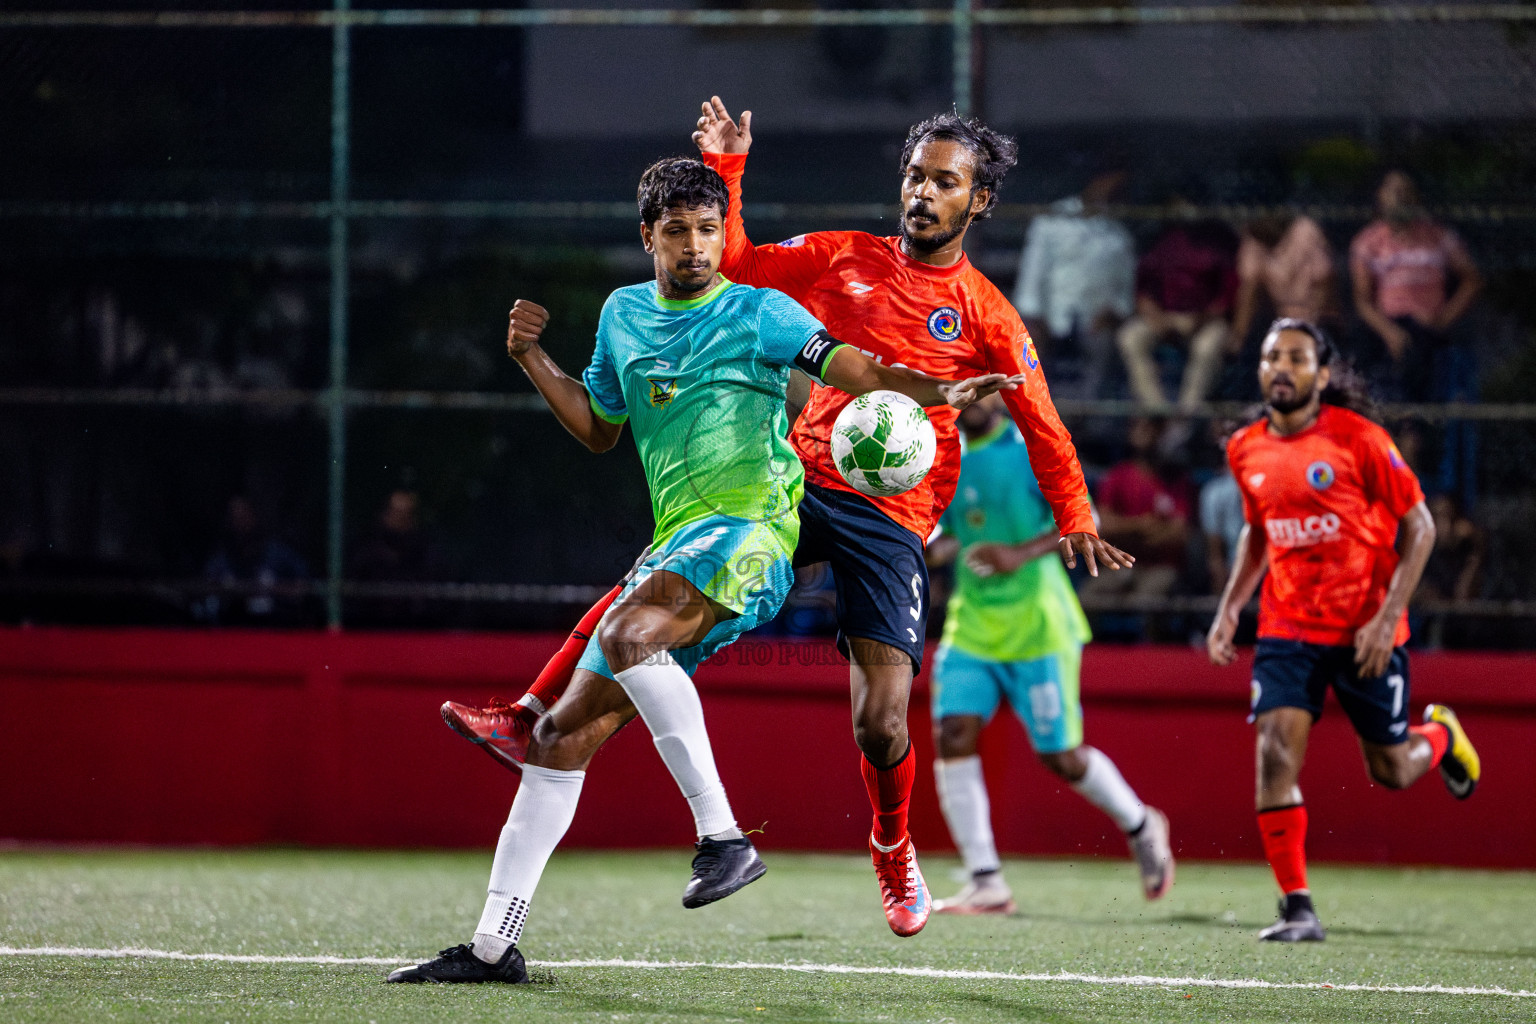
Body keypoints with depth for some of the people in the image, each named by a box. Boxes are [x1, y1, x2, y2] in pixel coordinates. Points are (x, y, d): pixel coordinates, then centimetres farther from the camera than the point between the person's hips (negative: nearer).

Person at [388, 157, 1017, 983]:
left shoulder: (757, 313, 0)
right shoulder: (623, 314, 18)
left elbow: (858, 372, -9)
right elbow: (598, 428, 30)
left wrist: (942, 391, -26)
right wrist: (532, 360, 17)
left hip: (748, 531, -7)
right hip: (674, 547, 7)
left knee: (627, 635, -35)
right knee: (562, 736, 3)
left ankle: (722, 837, -33)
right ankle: (494, 943, 8)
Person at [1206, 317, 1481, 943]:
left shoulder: (1358, 439, -12)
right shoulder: (1247, 450, 3)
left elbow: (1418, 527, -7)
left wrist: (1388, 616, -15)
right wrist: (1229, 606, 8)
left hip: (1364, 630, -3)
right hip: (1286, 628, 3)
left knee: (1391, 771, 6)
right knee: (1275, 753, -16)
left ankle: (1440, 736, 43)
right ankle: (1298, 908, -9)